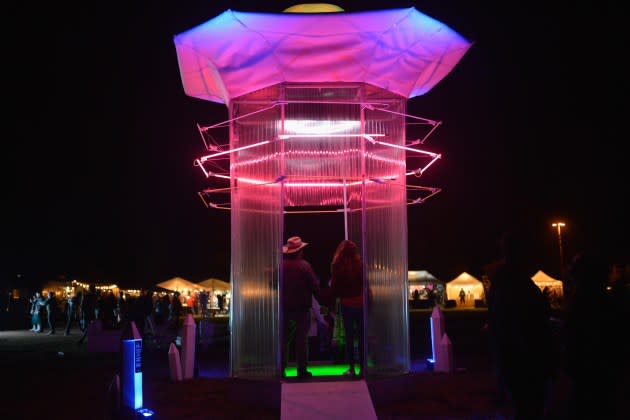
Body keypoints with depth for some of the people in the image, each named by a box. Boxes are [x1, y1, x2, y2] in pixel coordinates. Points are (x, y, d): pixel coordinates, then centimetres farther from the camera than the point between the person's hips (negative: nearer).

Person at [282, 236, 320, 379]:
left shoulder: (280, 265, -7)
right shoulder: (304, 265, -14)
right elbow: (315, 286, -14)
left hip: (284, 306, 2)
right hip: (302, 307, -2)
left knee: (283, 338, 11)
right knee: (301, 338, 5)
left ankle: (281, 368, 11)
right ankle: (302, 369, 4)